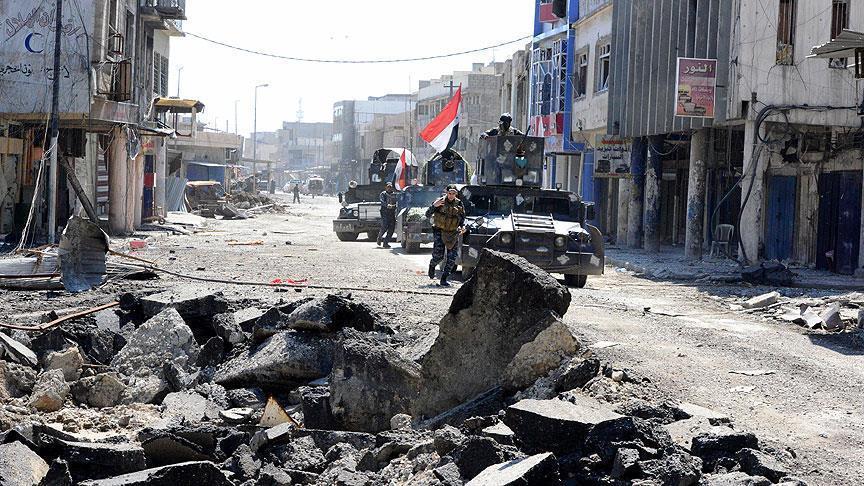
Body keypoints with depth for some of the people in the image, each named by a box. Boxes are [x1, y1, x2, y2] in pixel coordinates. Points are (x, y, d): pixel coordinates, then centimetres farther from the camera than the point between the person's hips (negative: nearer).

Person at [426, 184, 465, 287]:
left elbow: (462, 217, 13)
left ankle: (443, 279, 3)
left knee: (452, 258, -5)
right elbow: (428, 215, -7)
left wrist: (462, 226, -7)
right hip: (440, 231, -3)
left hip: (453, 233, 3)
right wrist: (434, 206, -24)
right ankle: (432, 265, 24)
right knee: (439, 255, -12)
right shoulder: (440, 201, -6)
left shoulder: (459, 204, 1)